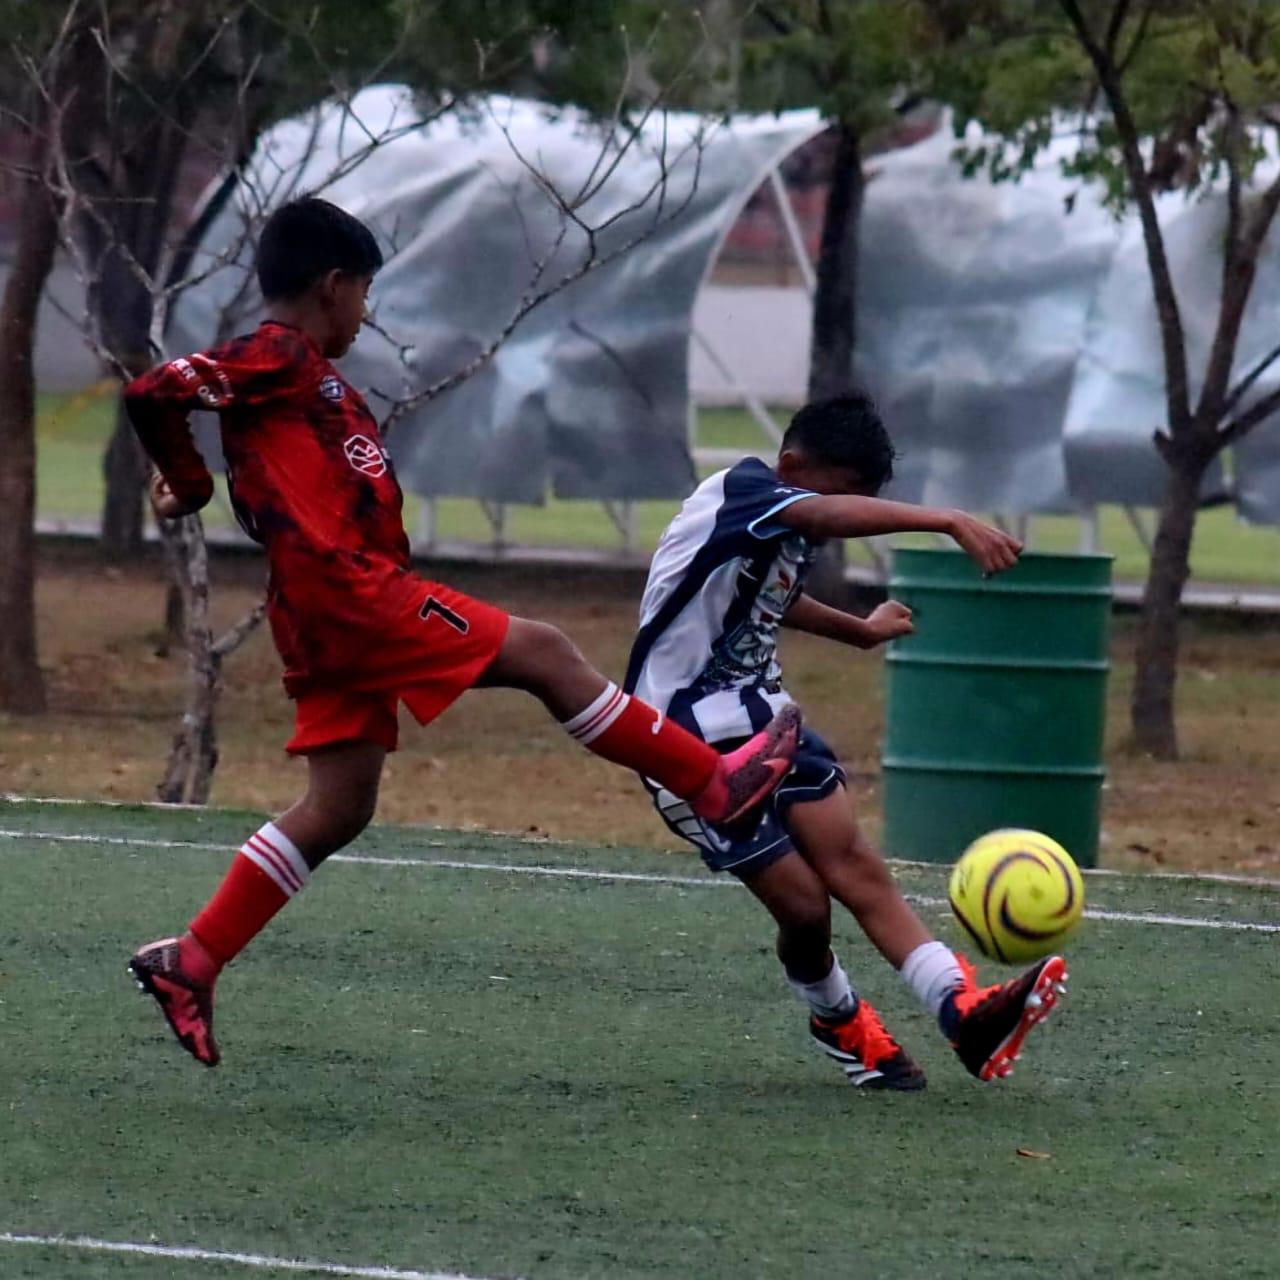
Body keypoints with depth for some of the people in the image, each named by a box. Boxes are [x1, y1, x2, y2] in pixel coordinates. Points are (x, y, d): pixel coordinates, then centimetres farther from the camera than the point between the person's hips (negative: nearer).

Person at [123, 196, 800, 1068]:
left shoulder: (303, 374, 22)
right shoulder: (277, 361, -7)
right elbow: (155, 394, -17)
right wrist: (190, 485, -5)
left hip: (336, 618, 10)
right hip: (350, 593, -10)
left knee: (338, 809, 9)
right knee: (541, 653, -4)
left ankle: (192, 962, 7)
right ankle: (713, 785, 3)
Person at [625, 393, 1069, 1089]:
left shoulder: (783, 534, 10)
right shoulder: (738, 493, -18)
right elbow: (831, 516, -38)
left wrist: (861, 630, 47)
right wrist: (951, 522, -51)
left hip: (761, 718, 8)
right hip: (692, 740, -8)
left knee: (856, 866, -7)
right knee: (803, 901, -9)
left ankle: (964, 1013, -18)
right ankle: (838, 1020, 18)